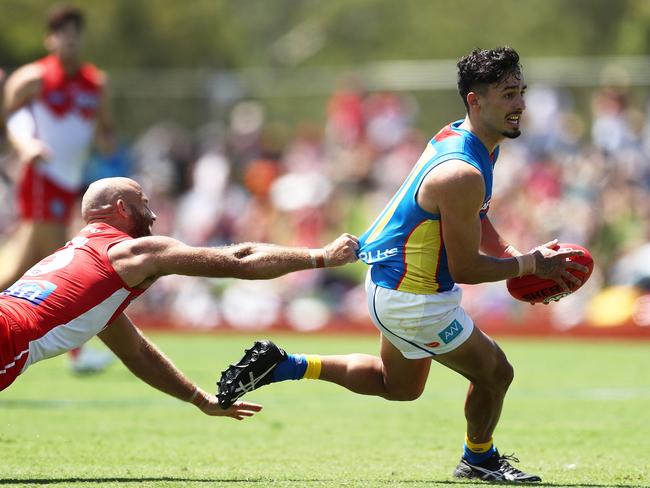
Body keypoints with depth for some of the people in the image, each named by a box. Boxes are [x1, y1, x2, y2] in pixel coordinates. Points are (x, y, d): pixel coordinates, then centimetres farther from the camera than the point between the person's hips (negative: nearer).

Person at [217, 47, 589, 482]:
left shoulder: (457, 137, 2)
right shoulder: (462, 175, -30)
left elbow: (475, 222, 17)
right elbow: (465, 269, -24)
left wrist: (515, 258, 3)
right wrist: (530, 264, -12)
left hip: (391, 279, 10)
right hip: (414, 300, -10)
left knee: (399, 385, 29)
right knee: (495, 373, 7)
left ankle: (281, 365, 24)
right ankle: (479, 460, 33)